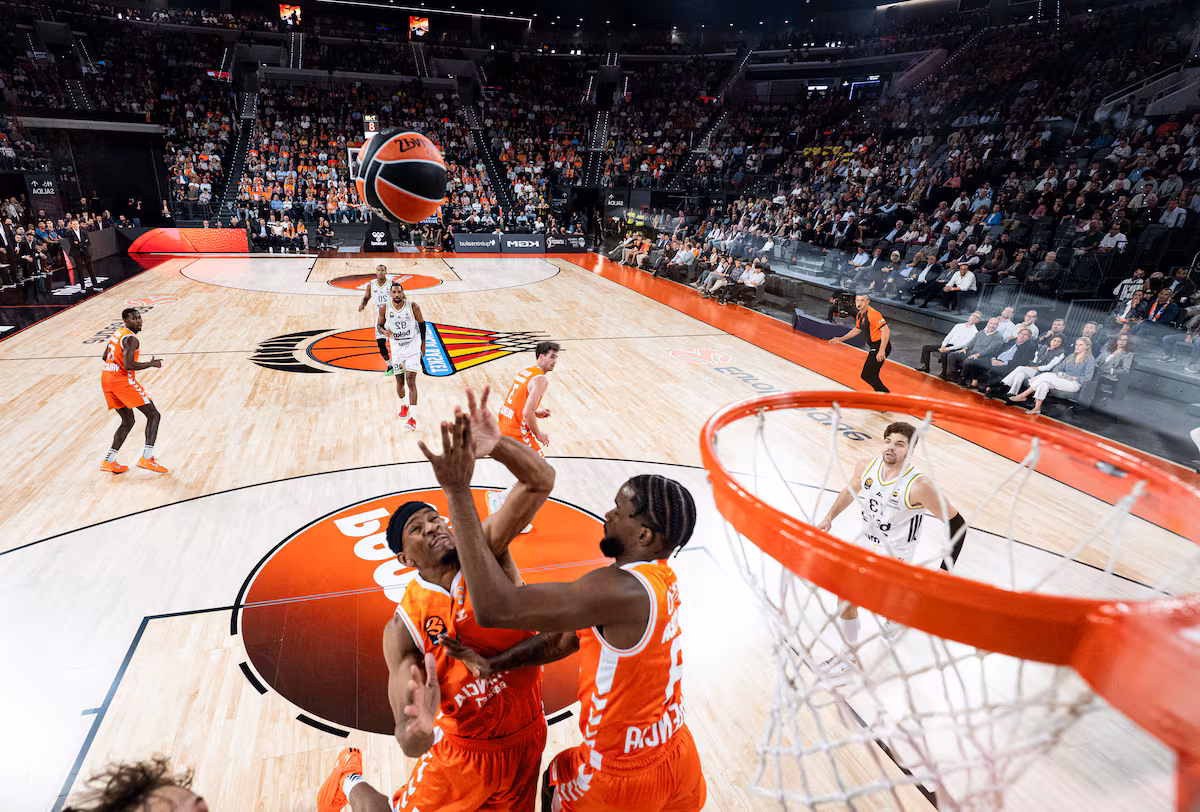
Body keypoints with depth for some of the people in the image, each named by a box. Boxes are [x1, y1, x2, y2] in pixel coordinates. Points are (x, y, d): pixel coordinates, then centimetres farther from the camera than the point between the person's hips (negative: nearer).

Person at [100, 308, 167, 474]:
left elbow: (105, 357, 25)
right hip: (122, 381, -9)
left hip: (106, 380, 9)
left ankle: (108, 461, 12)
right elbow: (128, 365, -22)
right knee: (153, 415, -4)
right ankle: (146, 458, -15)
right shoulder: (131, 339, -13)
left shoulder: (118, 332, 17)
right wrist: (151, 364, -11)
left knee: (128, 421, 18)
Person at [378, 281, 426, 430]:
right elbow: (379, 325, 6)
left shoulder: (413, 306, -12)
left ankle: (413, 418, -16)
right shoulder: (384, 309, -8)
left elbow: (421, 323, 2)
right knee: (399, 381, 11)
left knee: (411, 380, -13)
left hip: (413, 347, -3)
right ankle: (403, 406, 42)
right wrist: (385, 331, -17)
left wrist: (423, 343, 6)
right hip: (396, 348, 3)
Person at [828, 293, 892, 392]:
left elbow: (886, 330, -25)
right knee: (871, 376, 16)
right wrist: (841, 339, 30)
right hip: (874, 347, 10)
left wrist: (882, 351, -30)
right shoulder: (859, 315, 10)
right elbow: (857, 329, 30)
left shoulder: (872, 314, -20)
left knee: (867, 375, -10)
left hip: (881, 346, -10)